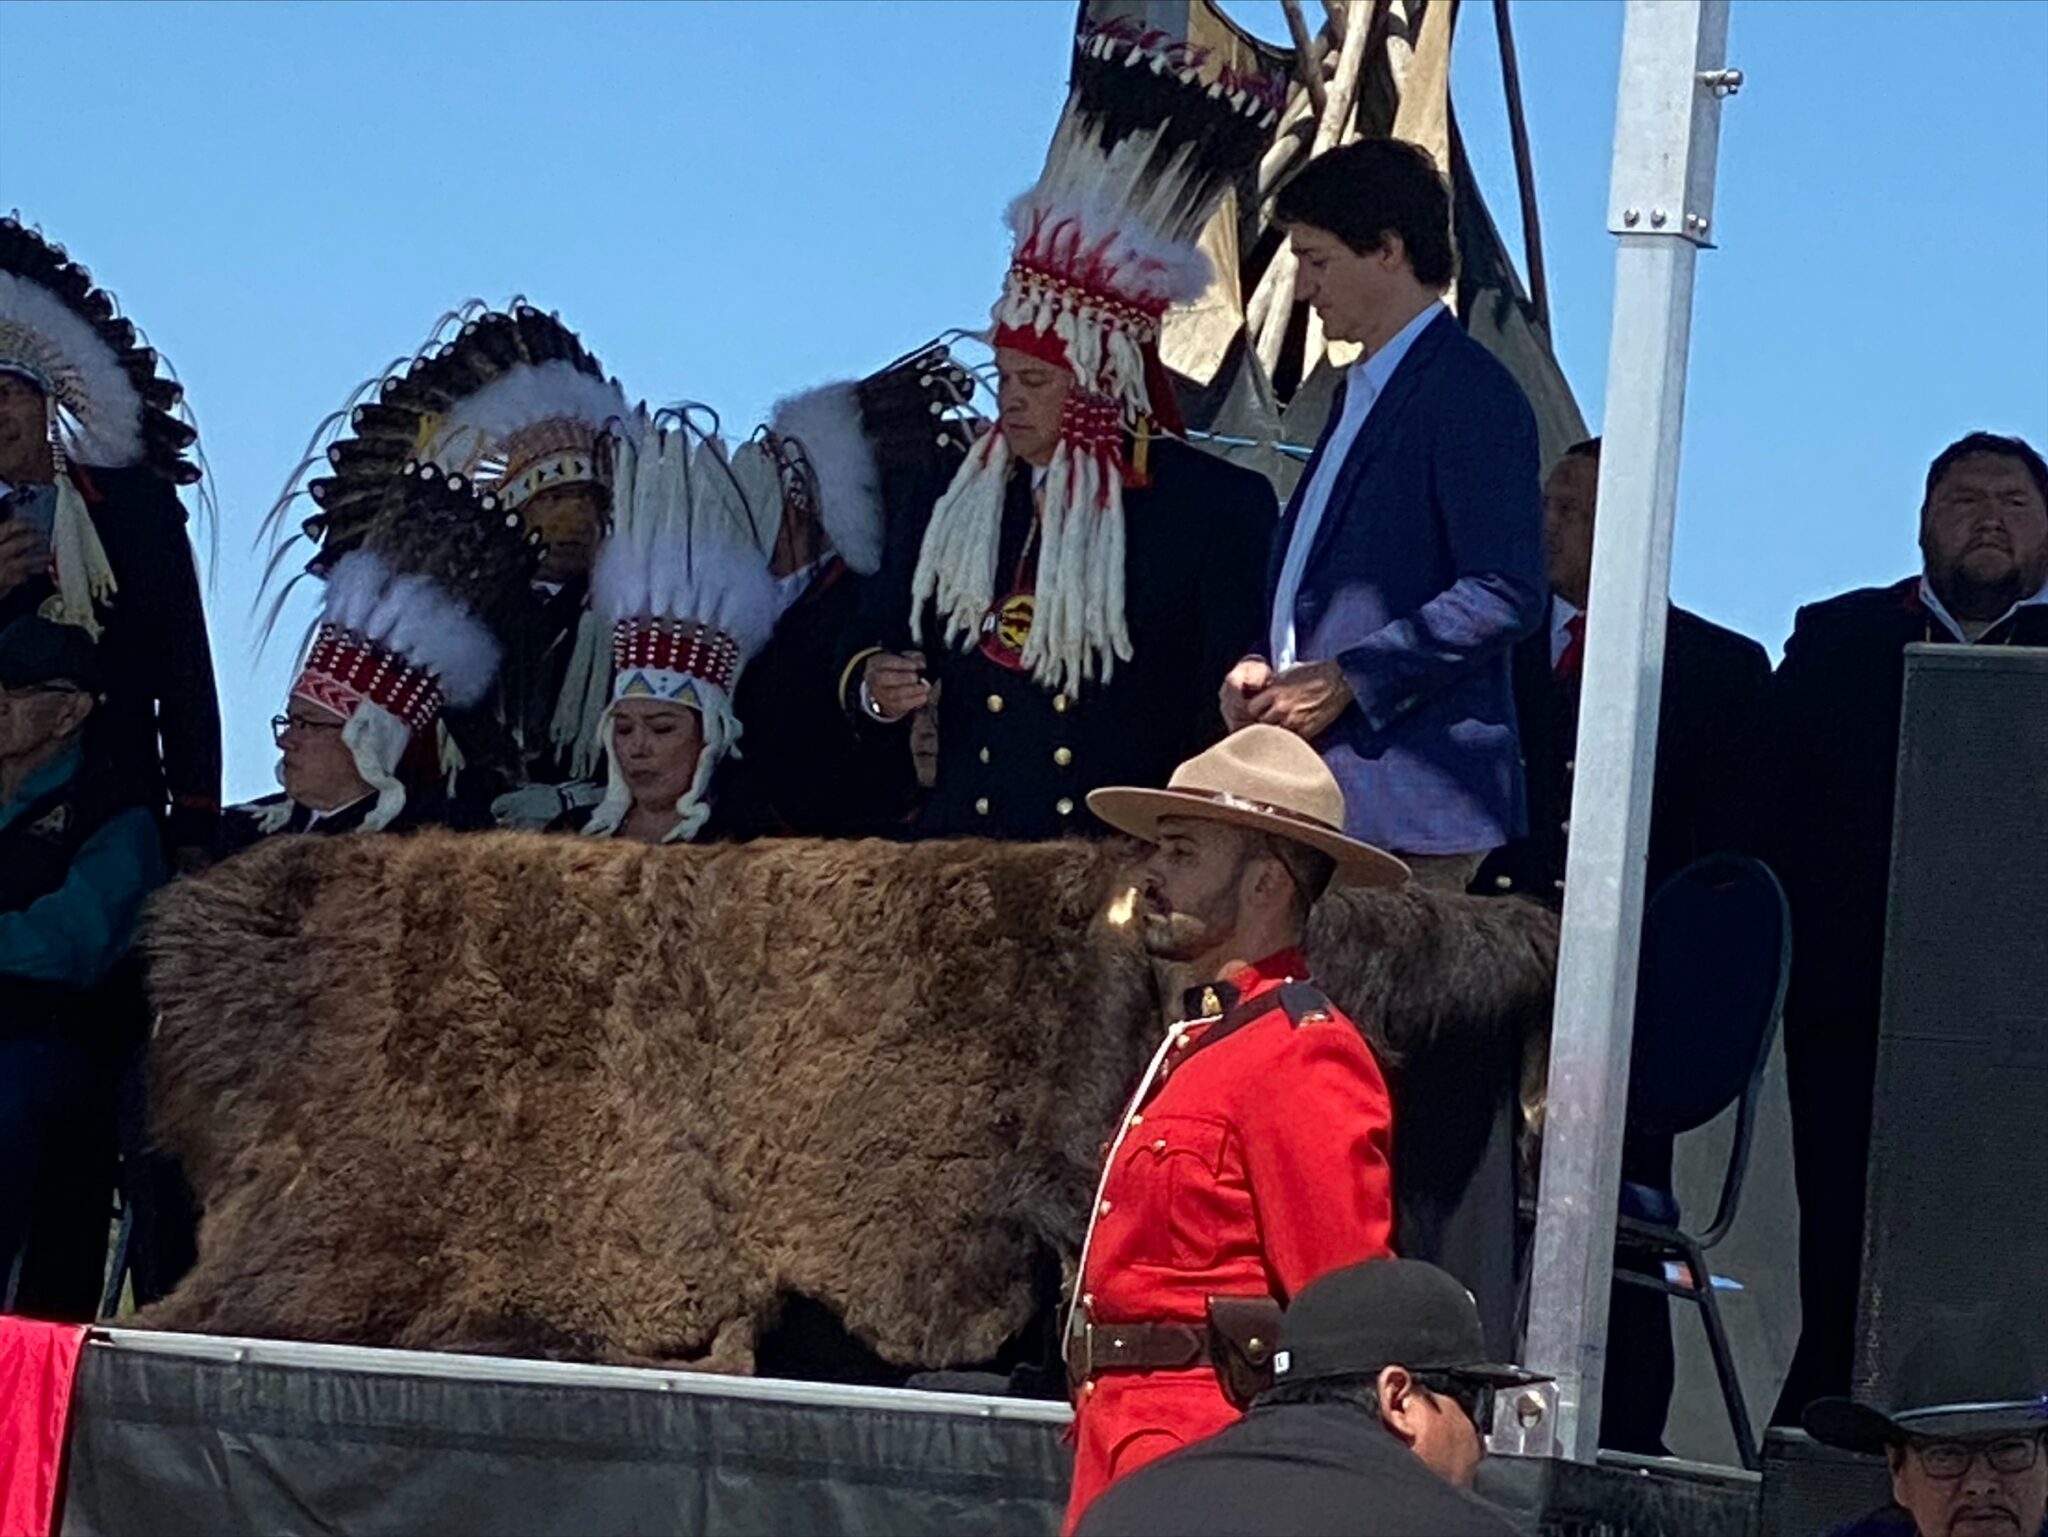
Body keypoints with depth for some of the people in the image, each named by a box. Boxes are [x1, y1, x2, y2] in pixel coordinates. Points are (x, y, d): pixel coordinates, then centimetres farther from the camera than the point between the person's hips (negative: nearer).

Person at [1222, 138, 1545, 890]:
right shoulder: (1364, 393, 23)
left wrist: (1346, 680, -16)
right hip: (1329, 790, 9)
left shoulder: (1470, 396, -9)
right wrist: (1268, 668, 9)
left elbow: (1504, 595, -17)